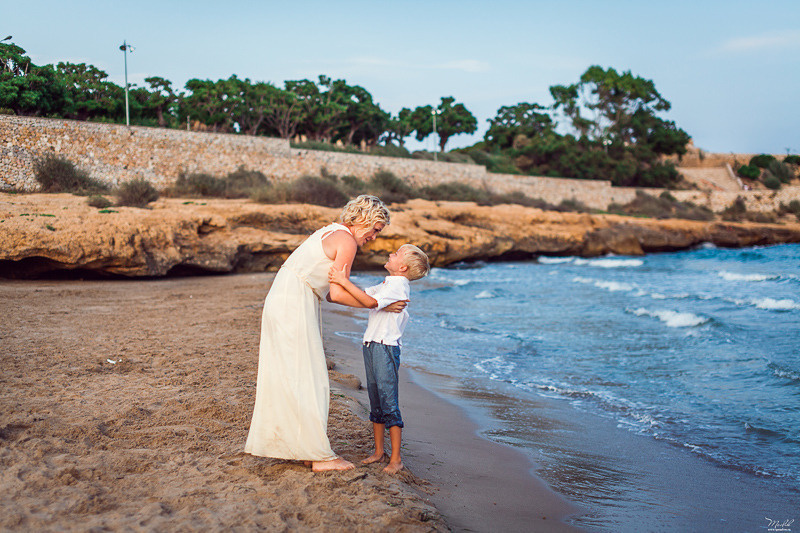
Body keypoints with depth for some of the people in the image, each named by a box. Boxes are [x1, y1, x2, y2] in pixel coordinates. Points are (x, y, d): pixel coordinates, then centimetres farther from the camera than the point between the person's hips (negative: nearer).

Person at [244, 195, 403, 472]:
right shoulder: (346, 241, -10)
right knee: (307, 379, -4)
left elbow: (331, 291, 18)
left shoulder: (330, 233, 20)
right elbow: (338, 294, -14)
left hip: (281, 301, 10)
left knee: (287, 377, 12)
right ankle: (321, 455, 3)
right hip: (294, 306, -10)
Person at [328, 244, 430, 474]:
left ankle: (396, 458, 0)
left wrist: (344, 282, -25)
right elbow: (362, 294, 17)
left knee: (389, 403, -6)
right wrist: (344, 280, 2)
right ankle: (378, 451, 23)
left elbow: (370, 302, -26)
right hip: (371, 345, 9)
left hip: (385, 347, -9)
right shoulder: (386, 284, 18)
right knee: (375, 401, 14)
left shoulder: (398, 285, -14)